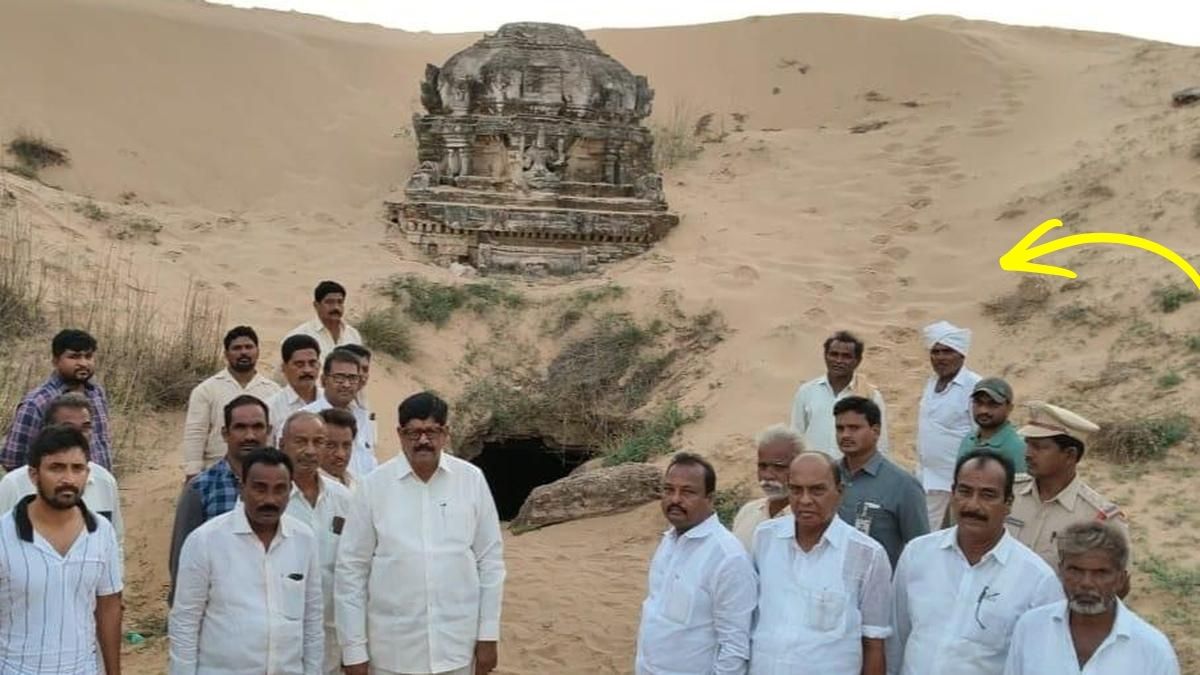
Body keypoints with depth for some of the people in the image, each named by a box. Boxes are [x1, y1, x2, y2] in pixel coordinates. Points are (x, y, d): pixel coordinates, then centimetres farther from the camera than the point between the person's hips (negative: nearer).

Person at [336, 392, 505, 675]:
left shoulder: (472, 479, -3)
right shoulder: (372, 485, -6)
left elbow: (490, 560, 2)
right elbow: (351, 569, -3)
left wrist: (488, 635, 1)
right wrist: (354, 649, -4)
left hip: (457, 647, 1)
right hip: (392, 651, -1)